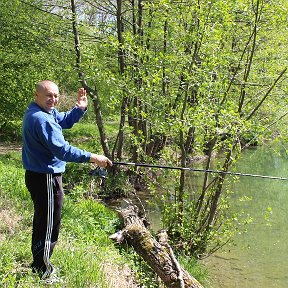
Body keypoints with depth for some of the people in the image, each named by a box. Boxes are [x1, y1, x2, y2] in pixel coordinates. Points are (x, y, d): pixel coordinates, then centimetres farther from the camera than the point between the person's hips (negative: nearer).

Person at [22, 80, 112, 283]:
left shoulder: (47, 112, 8)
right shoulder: (41, 119, -24)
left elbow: (66, 121, 19)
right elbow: (62, 150, -28)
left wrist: (80, 108, 2)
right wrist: (92, 158, -25)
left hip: (37, 174, 11)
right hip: (45, 178, -11)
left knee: (43, 222, 22)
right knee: (48, 225, 0)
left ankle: (40, 264, 36)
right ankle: (43, 273, 11)